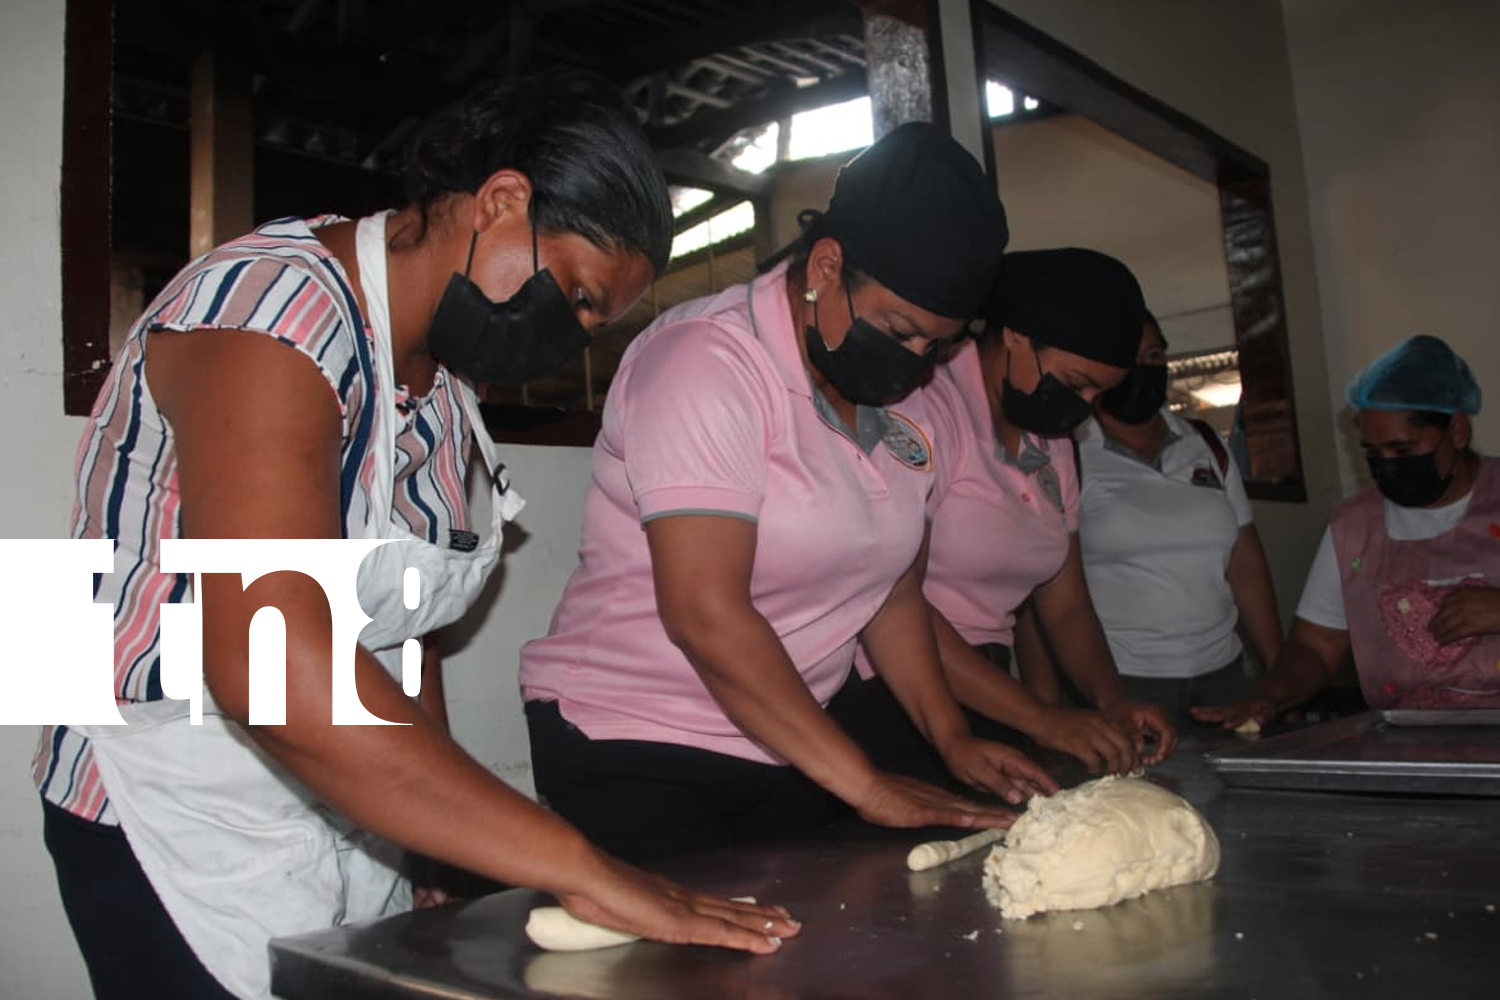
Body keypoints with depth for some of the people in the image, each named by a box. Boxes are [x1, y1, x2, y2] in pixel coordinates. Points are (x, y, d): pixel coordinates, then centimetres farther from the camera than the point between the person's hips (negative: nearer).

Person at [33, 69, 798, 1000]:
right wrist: (582, 868, -34)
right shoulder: (273, 306, -22)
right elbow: (268, 668, -35)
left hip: (354, 834, 8)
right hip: (185, 843, -7)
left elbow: (399, 632, 8)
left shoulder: (445, 381, 5)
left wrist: (437, 872, 1)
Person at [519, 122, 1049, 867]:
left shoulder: (894, 401, 5)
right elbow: (704, 614, -26)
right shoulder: (706, 361, -19)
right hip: (636, 759, -6)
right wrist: (865, 785, -21)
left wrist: (951, 737, 1)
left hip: (794, 752, 7)